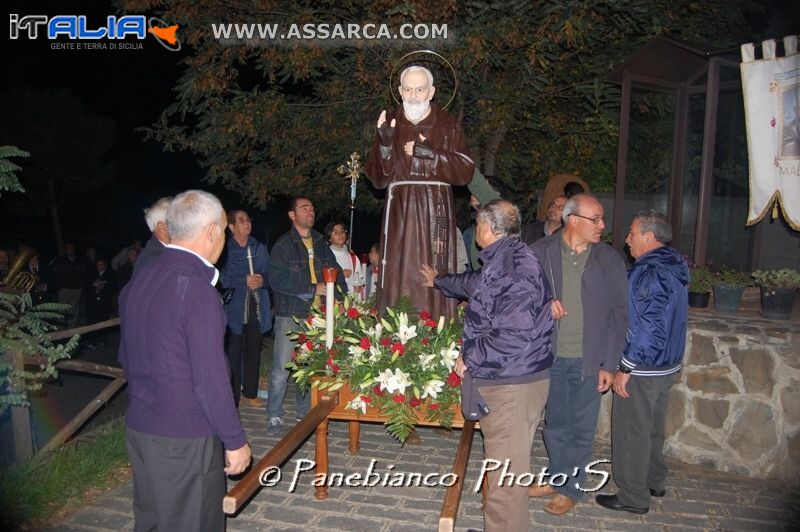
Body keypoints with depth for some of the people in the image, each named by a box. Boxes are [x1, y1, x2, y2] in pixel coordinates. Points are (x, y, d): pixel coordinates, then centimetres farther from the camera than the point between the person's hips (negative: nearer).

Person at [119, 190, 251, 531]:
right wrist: (235, 441, -11)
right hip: (185, 441, -8)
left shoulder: (138, 282, 4)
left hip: (139, 429, 8)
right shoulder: (197, 291, -23)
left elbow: (126, 359, 14)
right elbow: (210, 380, -22)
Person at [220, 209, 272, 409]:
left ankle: (250, 393, 24)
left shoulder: (260, 248, 12)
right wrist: (245, 280, -15)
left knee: (253, 351, 11)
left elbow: (270, 273, 11)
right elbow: (221, 278, -10)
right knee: (233, 353, -3)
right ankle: (232, 398, 8)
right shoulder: (225, 249, -3)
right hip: (234, 308, -4)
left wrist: (262, 280, -10)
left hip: (257, 308, 5)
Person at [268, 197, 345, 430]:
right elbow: (277, 280, -16)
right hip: (290, 316, -5)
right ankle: (275, 415, 13)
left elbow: (336, 272, 19)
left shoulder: (320, 243, 14)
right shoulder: (283, 245, -5)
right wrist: (313, 289, -16)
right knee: (282, 369, -2)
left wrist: (341, 296, 1)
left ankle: (305, 412, 26)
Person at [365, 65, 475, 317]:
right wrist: (385, 144, -11)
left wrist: (432, 154, -13)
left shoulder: (447, 125, 7)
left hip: (436, 209, -1)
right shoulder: (389, 123, 10)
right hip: (400, 210, 1)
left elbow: (465, 171, -1)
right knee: (399, 279, -4)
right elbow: (377, 178, 5)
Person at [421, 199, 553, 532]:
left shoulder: (516, 269, -21)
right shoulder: (500, 262, 13)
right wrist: (439, 281, 51)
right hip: (498, 379, 10)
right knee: (503, 463, 19)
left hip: (512, 385, -10)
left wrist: (470, 357, -15)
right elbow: (472, 283, 34)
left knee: (507, 468, 0)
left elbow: (514, 335, -28)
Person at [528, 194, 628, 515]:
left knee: (581, 428, 11)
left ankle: (571, 488, 29)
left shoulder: (609, 260, -4)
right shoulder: (540, 252, -4)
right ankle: (556, 478, 38)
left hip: (588, 360, -1)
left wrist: (609, 364, -6)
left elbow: (618, 315, -2)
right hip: (550, 356, 1)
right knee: (555, 423, 17)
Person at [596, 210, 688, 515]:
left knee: (632, 431, 4)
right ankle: (654, 481, 39)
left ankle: (633, 497, 17)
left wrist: (625, 368, -20)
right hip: (668, 364, 9)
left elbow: (648, 327, -27)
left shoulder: (649, 272, -23)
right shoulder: (675, 268, 7)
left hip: (643, 369, -9)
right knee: (653, 426, 23)